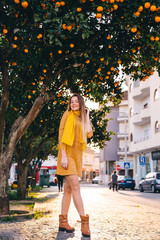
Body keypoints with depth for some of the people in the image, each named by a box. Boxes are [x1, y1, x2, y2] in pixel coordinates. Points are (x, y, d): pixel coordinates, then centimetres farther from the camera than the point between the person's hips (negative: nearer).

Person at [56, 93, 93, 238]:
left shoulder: (82, 119, 17)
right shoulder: (68, 115, 0)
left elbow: (89, 134, 1)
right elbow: (61, 135, -7)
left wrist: (87, 117, 5)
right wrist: (63, 155, -16)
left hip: (77, 156, 7)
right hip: (67, 154, -7)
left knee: (68, 189, 6)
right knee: (75, 186, -14)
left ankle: (63, 222, 10)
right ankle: (84, 221, -16)